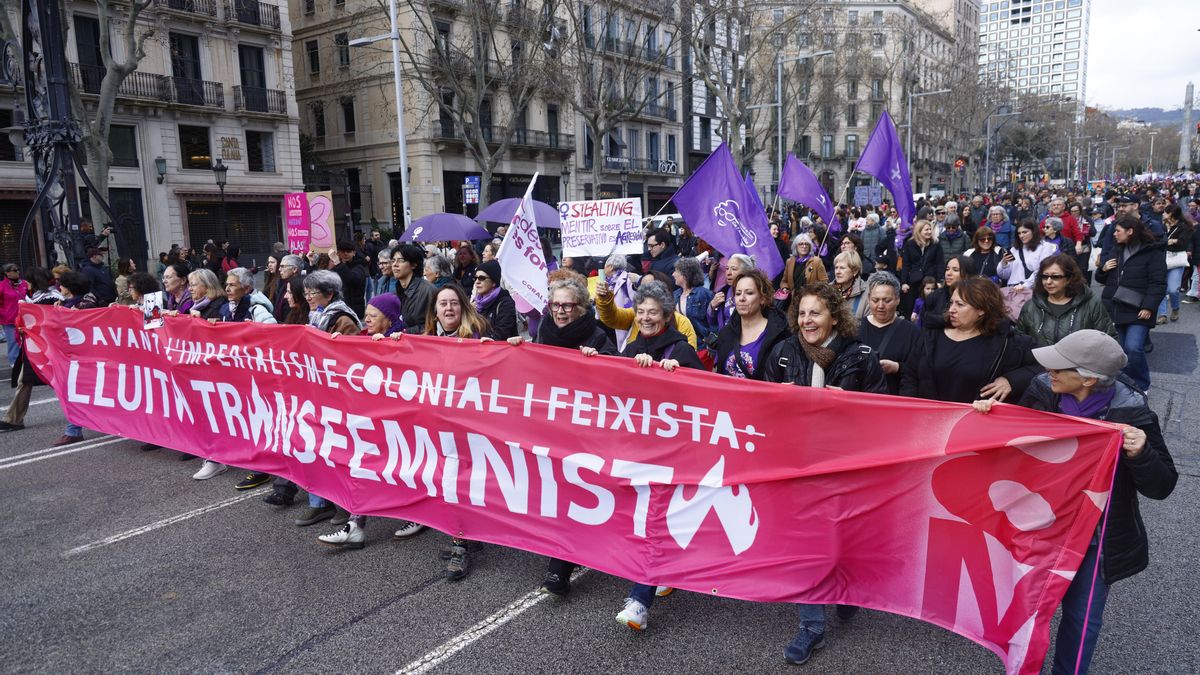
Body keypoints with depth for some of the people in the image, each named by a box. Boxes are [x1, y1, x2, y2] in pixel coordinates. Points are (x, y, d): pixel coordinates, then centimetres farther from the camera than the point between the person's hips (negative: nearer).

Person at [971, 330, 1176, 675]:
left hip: (1095, 539, -3)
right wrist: (991, 414, -13)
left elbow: (1162, 486, -16)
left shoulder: (1131, 413, -21)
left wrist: (1140, 454, -35)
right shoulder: (1043, 391, -12)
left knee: (1081, 618, 13)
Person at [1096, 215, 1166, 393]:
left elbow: (1158, 283, -11)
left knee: (1133, 348, -16)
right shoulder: (1116, 251, 14)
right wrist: (1103, 269, -1)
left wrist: (1149, 307, -20)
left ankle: (1141, 385, 3)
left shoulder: (1152, 253, -5)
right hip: (1115, 309, 6)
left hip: (1138, 311, -6)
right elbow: (1102, 279, 21)